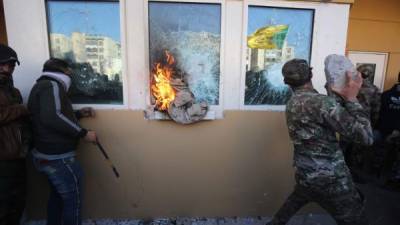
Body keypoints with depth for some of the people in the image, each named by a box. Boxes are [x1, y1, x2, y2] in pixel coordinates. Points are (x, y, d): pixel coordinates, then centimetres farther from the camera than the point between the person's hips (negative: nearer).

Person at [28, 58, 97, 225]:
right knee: (73, 200, 1)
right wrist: (83, 133, -25)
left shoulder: (42, 86, 18)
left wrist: (79, 114, 15)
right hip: (58, 157, -10)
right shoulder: (52, 85, -14)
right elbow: (52, 118, -31)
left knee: (57, 197, 22)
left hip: (47, 155, 10)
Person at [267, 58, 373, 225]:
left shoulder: (291, 104, 4)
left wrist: (341, 99, 3)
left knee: (296, 200, 33)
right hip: (330, 179, -7)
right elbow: (365, 136, -21)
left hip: (306, 174, 8)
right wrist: (351, 98, -16)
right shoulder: (322, 102, -22)